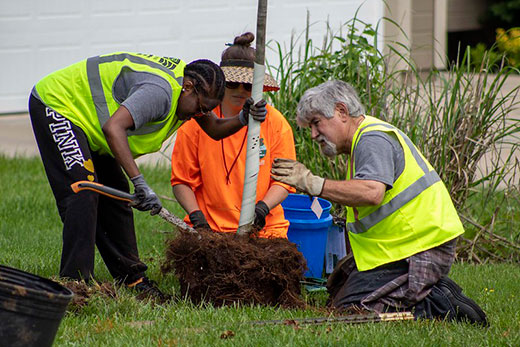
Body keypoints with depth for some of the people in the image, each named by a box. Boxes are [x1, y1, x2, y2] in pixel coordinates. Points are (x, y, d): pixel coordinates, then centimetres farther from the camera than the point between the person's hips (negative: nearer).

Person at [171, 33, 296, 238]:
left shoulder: (275, 123, 4)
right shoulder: (197, 122, 2)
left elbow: (282, 181, 3)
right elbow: (182, 181, 6)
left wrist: (262, 207, -16)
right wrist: (196, 215, -10)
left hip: (263, 229, 0)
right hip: (210, 227, 0)